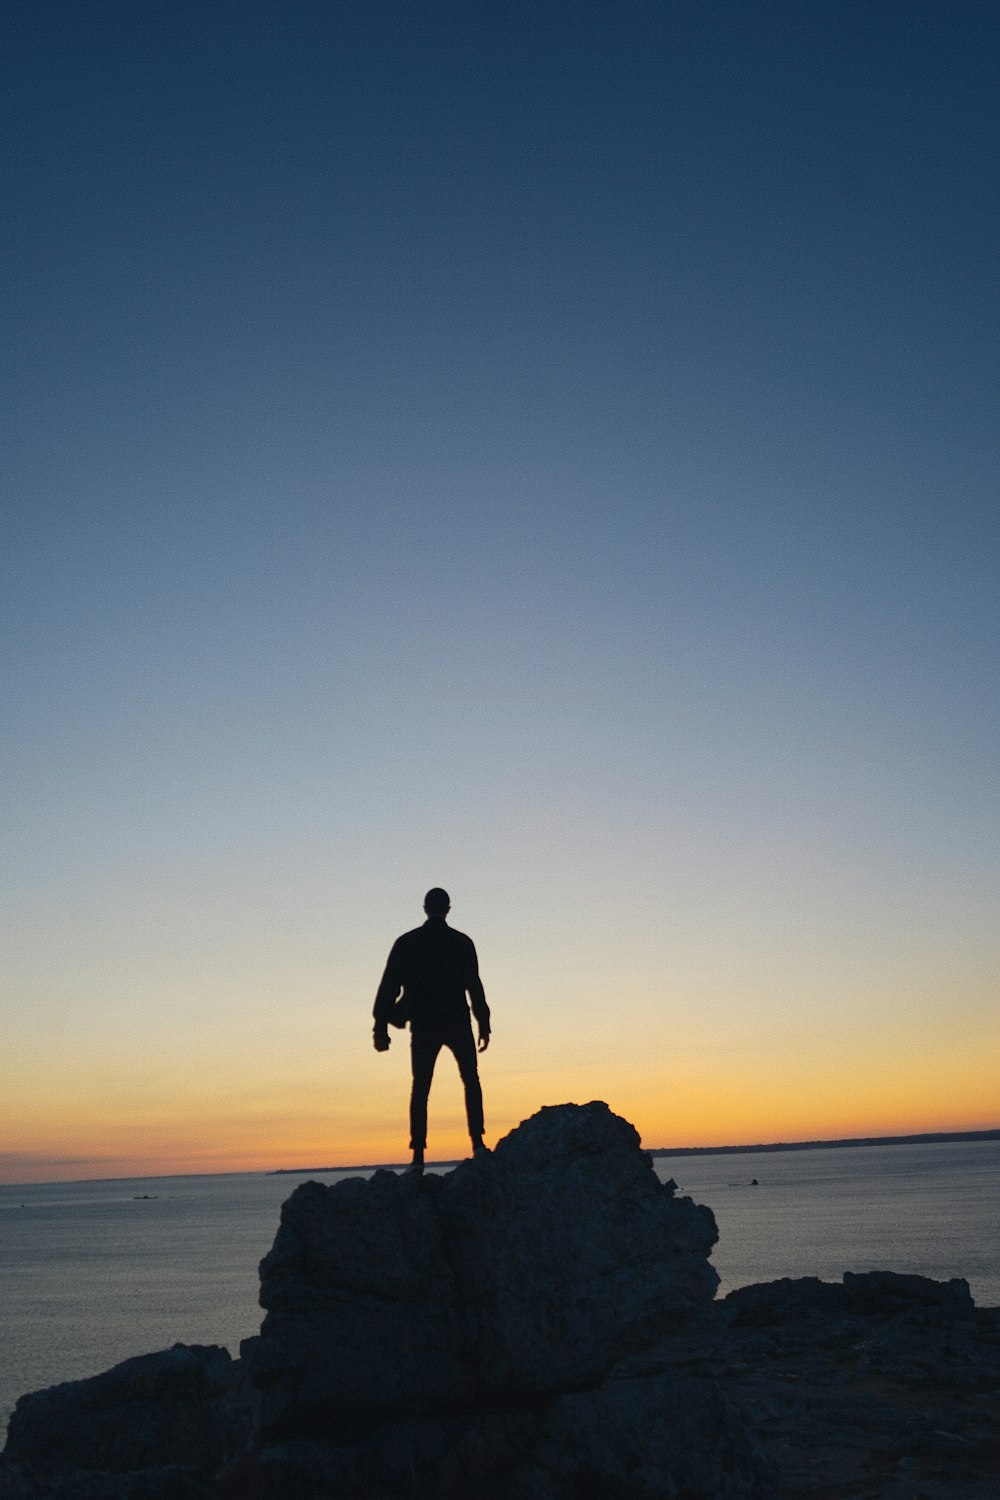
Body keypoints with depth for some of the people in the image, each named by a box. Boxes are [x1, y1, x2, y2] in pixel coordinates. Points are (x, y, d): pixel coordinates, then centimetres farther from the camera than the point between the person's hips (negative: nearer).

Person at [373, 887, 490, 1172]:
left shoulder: (406, 943, 2)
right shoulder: (462, 943, -1)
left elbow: (389, 986, 0)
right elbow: (474, 986, -4)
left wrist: (380, 1027, 2)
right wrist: (484, 1025, 0)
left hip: (424, 1026, 1)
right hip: (457, 1024, 0)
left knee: (420, 1087, 7)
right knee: (471, 1080, 16)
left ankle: (418, 1155, -1)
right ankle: (477, 1143, 5)